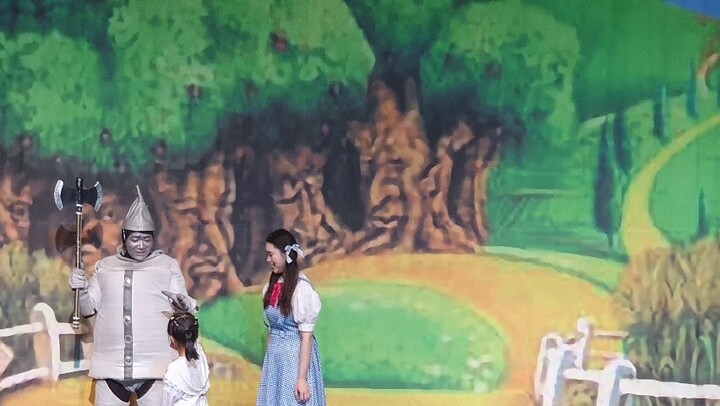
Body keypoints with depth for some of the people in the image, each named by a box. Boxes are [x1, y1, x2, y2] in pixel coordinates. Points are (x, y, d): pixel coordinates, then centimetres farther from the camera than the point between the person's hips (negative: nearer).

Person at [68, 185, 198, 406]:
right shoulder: (105, 267, 12)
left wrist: (184, 305, -23)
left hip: (154, 367, -2)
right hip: (111, 366, 2)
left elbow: (185, 307, 0)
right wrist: (81, 290, -7)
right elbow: (89, 309, 14)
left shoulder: (168, 266, 4)